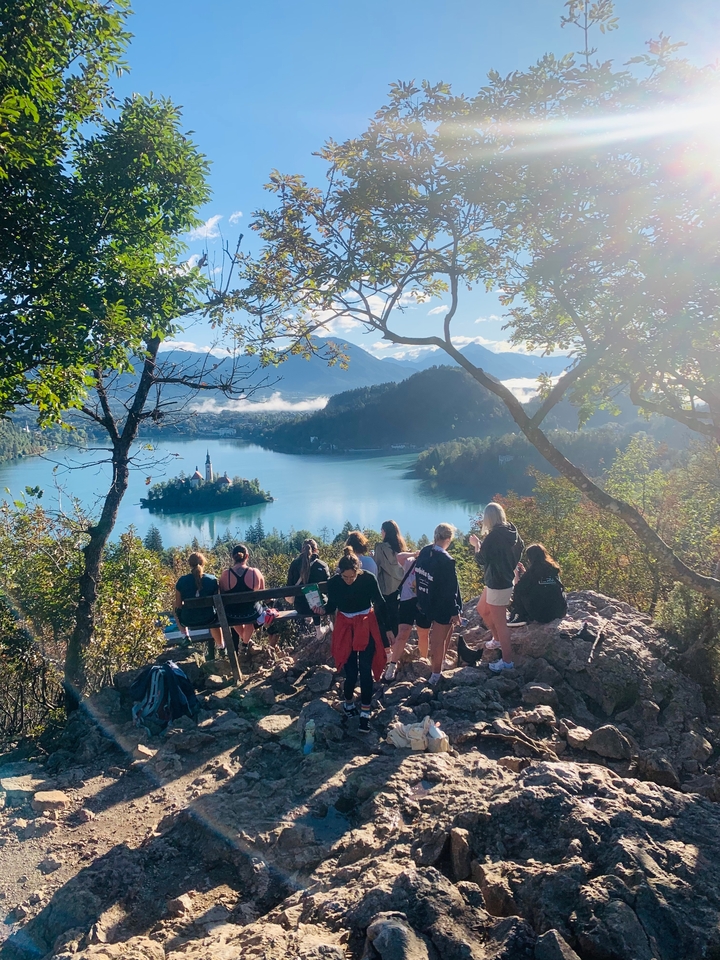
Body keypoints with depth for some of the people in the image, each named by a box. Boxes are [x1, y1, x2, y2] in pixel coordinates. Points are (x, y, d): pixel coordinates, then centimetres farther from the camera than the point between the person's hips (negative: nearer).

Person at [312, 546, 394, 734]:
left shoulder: (368, 578, -19)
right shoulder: (334, 582, -16)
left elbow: (380, 604, -8)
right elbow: (332, 606, -2)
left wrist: (388, 629, -5)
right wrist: (323, 609, -25)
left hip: (367, 626, -1)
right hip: (345, 628, 1)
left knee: (365, 671, -3)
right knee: (350, 670, 2)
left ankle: (365, 713, 7)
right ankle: (348, 702, 31)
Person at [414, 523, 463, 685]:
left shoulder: (424, 552, -6)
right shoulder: (446, 561, -28)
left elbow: (418, 577, 5)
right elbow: (451, 590, -23)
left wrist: (422, 600, 16)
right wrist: (455, 611, -13)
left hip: (427, 603, 7)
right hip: (443, 608, -7)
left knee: (437, 634, 27)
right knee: (439, 639, 9)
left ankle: (438, 662, 45)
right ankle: (436, 673, 23)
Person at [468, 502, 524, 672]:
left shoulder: (493, 536, -23)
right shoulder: (511, 533, 1)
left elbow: (481, 559, -15)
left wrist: (476, 545, 2)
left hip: (497, 584, -9)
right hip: (505, 580, 9)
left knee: (499, 622, 2)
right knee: (482, 609, 27)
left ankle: (507, 661, 11)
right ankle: (498, 639, 40)